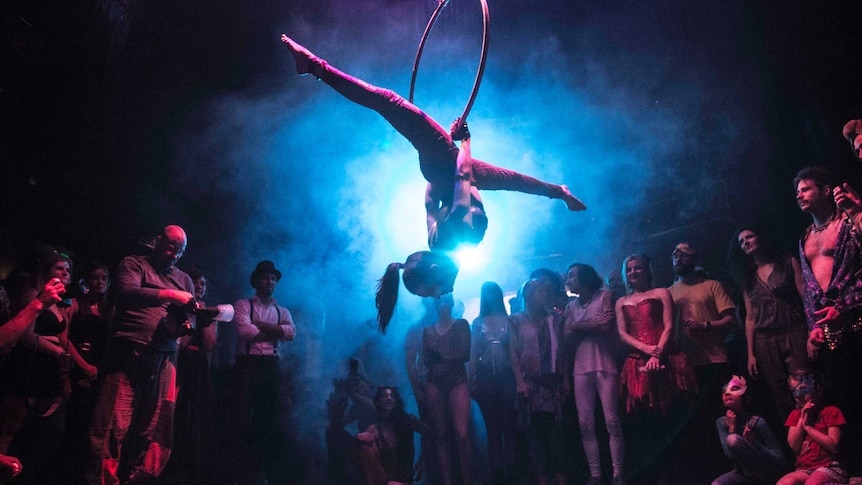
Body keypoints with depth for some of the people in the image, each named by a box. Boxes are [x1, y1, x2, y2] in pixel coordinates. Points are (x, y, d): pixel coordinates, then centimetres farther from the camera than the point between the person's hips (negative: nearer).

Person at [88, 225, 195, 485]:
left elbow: (190, 315, 15)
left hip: (165, 359, 5)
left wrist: (186, 323, -8)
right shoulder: (134, 264, 8)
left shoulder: (184, 279, 22)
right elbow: (127, 293, -12)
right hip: (129, 353, -5)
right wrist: (169, 294, -17)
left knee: (157, 431, 4)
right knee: (114, 427, -9)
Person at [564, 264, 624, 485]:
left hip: (604, 366, -4)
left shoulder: (604, 296, 5)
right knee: (585, 424, 0)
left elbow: (606, 325, -9)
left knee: (612, 421, -7)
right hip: (581, 369, 4)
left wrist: (578, 326, 2)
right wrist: (592, 325, -3)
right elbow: (567, 338, 8)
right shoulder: (571, 306, 16)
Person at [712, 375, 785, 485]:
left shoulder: (758, 422, -17)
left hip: (767, 472, -4)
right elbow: (730, 455, -13)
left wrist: (754, 442, -27)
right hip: (743, 472, 4)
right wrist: (732, 427, -18)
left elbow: (779, 458, -13)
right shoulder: (721, 422, -3)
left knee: (733, 439, -28)